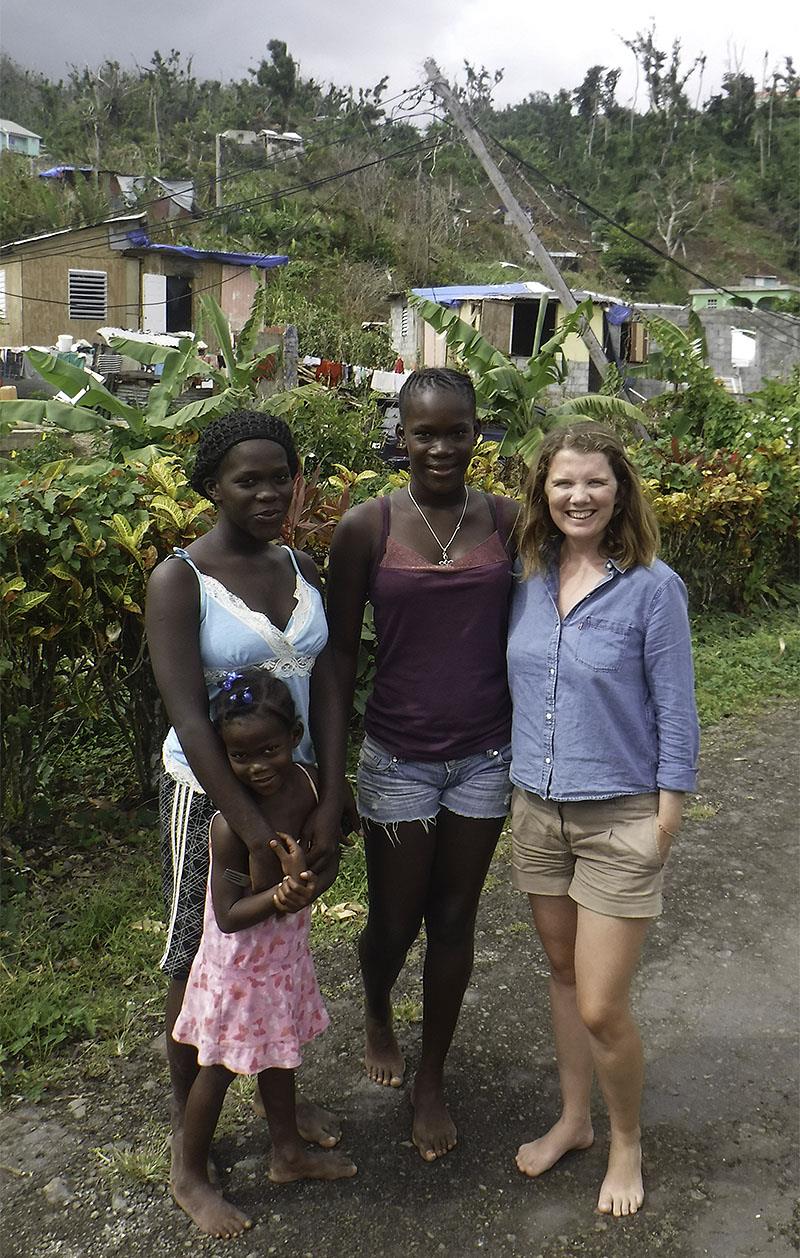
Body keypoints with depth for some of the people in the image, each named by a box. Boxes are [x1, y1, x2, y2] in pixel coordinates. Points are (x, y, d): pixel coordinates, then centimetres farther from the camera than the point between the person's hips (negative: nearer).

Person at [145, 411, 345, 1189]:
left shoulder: (301, 570, 0)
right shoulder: (180, 579, -16)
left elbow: (325, 690, -1)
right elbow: (187, 716, -22)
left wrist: (330, 804, -10)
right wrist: (255, 833, -24)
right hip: (209, 793, -5)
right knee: (200, 958, 10)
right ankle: (187, 1117, 34)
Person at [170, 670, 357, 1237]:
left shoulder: (309, 783, -13)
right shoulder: (230, 824, -30)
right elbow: (229, 917, -25)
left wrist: (307, 882, -25)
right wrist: (288, 889, -36)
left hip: (287, 949, 6)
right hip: (240, 961, -6)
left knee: (279, 1052, 24)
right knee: (221, 1066, 11)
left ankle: (289, 1153, 45)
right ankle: (191, 1176, 33)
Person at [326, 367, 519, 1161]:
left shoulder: (506, 521, -3)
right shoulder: (367, 528, -9)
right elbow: (340, 654, -4)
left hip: (485, 756, 2)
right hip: (398, 759, -2)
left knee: (454, 922, 13)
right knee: (393, 921, 12)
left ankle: (431, 1080, 35)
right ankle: (376, 1015, 48)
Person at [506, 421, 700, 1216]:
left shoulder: (651, 587, -13)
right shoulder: (529, 583, 1)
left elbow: (674, 713, -10)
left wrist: (665, 825, -10)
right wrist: (516, 787, 10)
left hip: (619, 820, -5)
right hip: (537, 812, 5)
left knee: (601, 1008, -1)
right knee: (562, 973, 20)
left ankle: (626, 1142, 27)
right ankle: (573, 1120, 40)